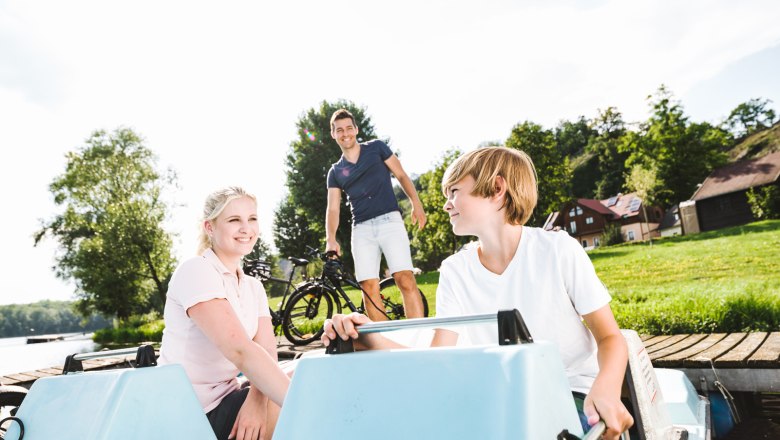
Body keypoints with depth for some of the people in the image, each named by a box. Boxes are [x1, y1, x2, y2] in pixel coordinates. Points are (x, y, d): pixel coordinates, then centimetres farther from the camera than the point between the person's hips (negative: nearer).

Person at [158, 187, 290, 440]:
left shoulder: (254, 287, 9)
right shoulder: (196, 271, -15)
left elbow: (266, 352, -6)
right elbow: (241, 351, -29)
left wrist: (255, 399, -27)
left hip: (225, 401, 7)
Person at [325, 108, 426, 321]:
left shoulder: (376, 148, 11)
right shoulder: (335, 171, 15)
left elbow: (401, 175, 9)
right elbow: (333, 208, 6)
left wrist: (416, 203, -6)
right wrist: (331, 239, -11)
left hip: (389, 221, -3)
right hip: (362, 229, 3)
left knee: (406, 280, -16)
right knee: (370, 288, -5)